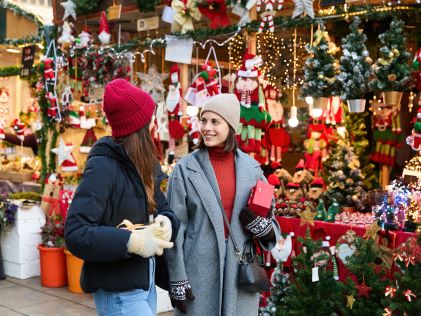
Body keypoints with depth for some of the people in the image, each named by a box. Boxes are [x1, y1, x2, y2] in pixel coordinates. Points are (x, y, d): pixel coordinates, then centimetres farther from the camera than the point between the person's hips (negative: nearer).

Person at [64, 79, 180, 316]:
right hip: (119, 293, -8)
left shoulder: (141, 165, 7)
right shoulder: (103, 166, -19)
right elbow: (76, 234, -24)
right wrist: (132, 242, -28)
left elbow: (163, 207, 11)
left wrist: (167, 222, -11)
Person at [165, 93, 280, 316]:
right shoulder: (185, 168, -4)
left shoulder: (251, 167, 4)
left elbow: (268, 215, 12)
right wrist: (176, 280, -7)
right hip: (198, 271, -2)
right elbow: (175, 228, -4)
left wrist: (264, 227, -11)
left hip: (240, 270, 3)